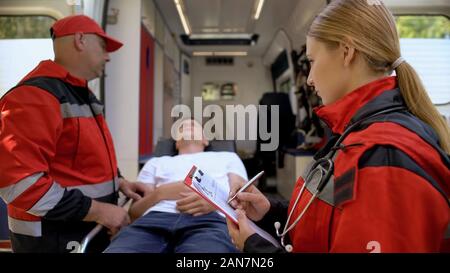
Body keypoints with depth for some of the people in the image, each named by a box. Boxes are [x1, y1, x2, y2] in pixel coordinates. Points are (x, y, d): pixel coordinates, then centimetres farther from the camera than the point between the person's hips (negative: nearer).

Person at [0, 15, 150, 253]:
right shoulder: (35, 96, -19)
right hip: (54, 239, -9)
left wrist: (117, 182, 6)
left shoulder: (83, 95, 13)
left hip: (90, 232, 9)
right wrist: (98, 211, -23)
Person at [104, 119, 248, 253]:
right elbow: (134, 212, 23)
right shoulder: (157, 162, 35)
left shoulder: (228, 157, 34)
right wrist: (160, 193, 1)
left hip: (210, 219, -2)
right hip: (155, 218, 2)